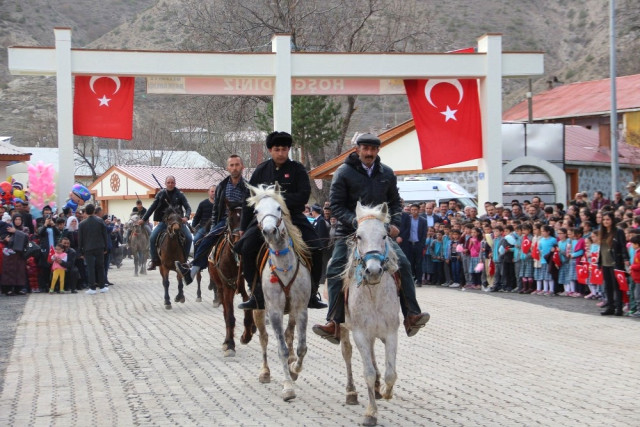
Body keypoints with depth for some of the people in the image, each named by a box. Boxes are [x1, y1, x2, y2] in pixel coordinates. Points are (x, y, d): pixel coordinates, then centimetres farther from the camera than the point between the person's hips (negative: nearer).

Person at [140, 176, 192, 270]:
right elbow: (152, 207, 5)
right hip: (164, 221, 0)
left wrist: (186, 217, -25)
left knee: (189, 238, -18)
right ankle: (154, 261, -6)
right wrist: (144, 219, 3)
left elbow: (188, 208, -4)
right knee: (152, 237, -18)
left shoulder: (179, 194, -1)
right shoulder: (161, 194, 1)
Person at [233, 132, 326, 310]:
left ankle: (312, 294, -2)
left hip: (294, 218, -1)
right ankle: (257, 294, -10)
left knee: (315, 249, -20)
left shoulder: (297, 169, 2)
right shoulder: (262, 170, 8)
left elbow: (303, 196, -8)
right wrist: (244, 227, 9)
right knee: (246, 247, -21)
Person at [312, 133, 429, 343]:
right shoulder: (344, 173, -2)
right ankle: (335, 323, -11)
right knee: (335, 270, -14)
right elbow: (336, 205, -5)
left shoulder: (387, 173, 9)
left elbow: (395, 202, 19)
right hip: (350, 232, -2)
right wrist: (355, 221, -19)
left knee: (403, 264, -15)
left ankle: (411, 316, -12)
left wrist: (394, 223, 1)